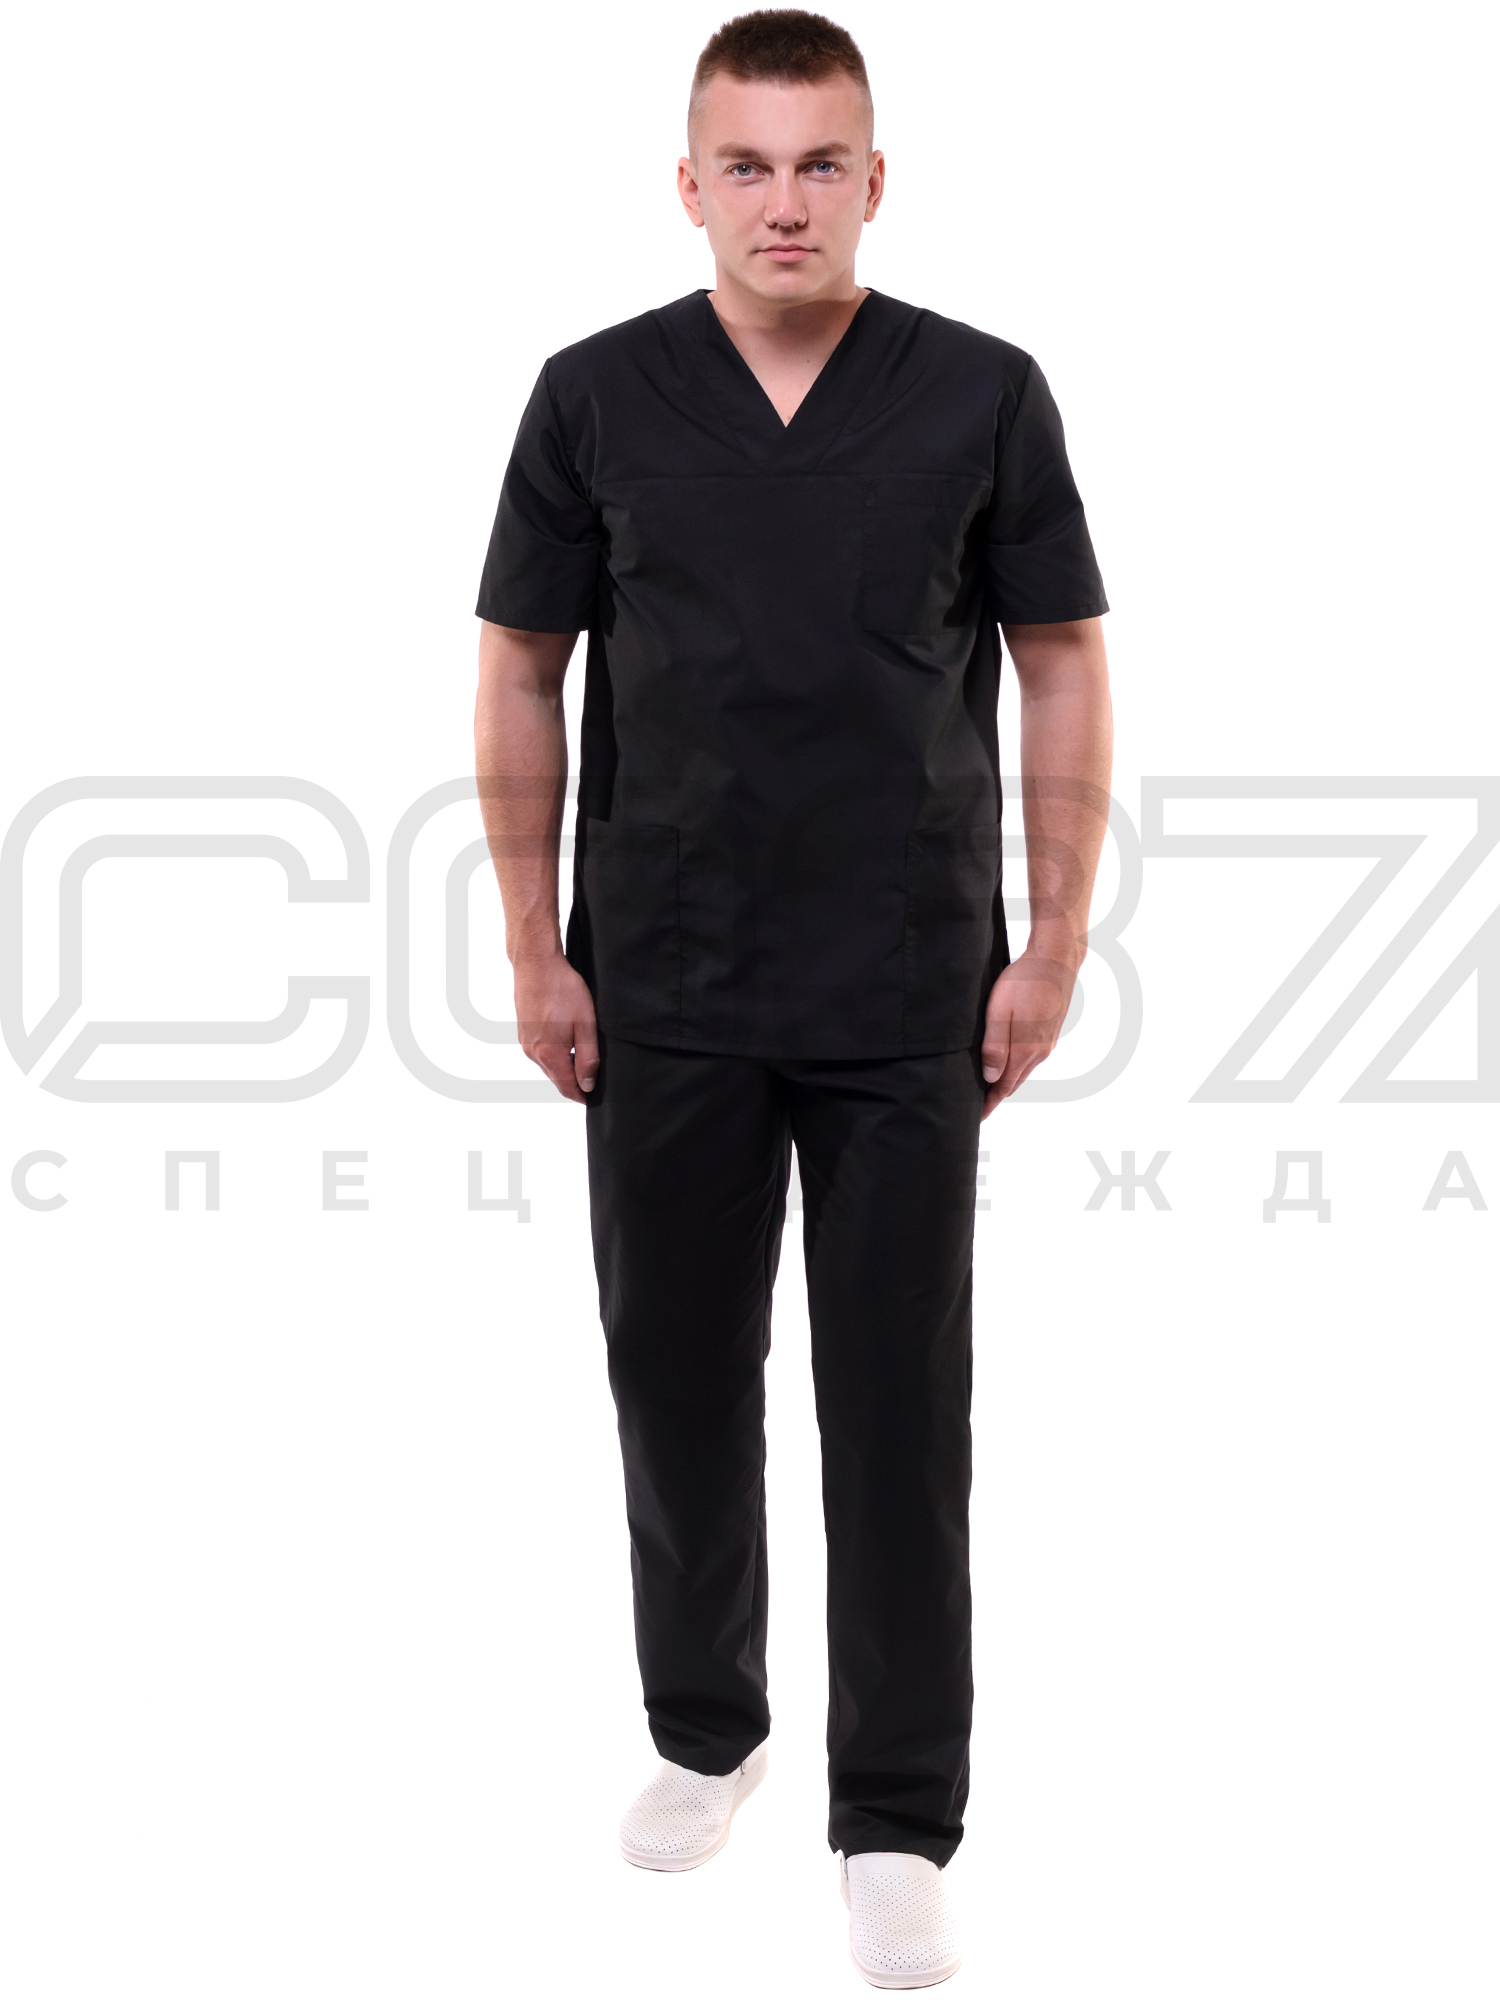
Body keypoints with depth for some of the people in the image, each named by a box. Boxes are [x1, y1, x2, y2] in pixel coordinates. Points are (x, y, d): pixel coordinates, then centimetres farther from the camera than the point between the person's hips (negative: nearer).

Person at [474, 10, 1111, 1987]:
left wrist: (1054, 944, -4)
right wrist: (536, 949, 0)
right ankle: (706, 1728, 33)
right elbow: (522, 676, 4)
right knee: (678, 1378, 12)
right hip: (665, 994, 2)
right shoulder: (595, 396, 0)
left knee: (899, 1409, 2)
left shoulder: (983, 395, -2)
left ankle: (896, 1820, 12)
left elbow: (1061, 669, 1)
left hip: (909, 998, -1)